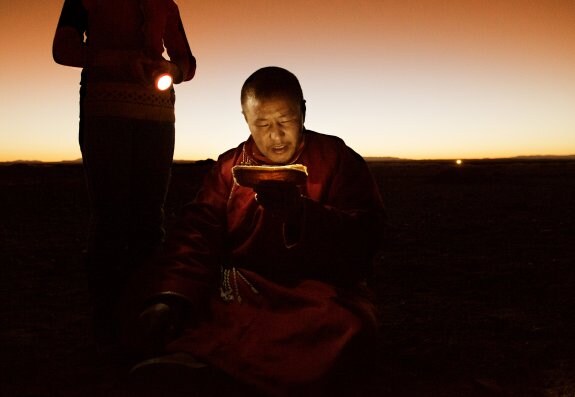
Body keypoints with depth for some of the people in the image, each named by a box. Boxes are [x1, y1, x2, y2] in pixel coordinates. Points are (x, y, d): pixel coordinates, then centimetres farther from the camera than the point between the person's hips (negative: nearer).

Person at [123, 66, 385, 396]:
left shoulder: (338, 160, 4)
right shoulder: (230, 167, 10)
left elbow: (366, 233, -9)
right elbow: (198, 235, -3)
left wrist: (298, 210, -27)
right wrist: (171, 297, -23)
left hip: (319, 291, -1)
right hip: (242, 288, 2)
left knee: (343, 324, -37)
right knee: (151, 290, -18)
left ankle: (194, 357, -38)